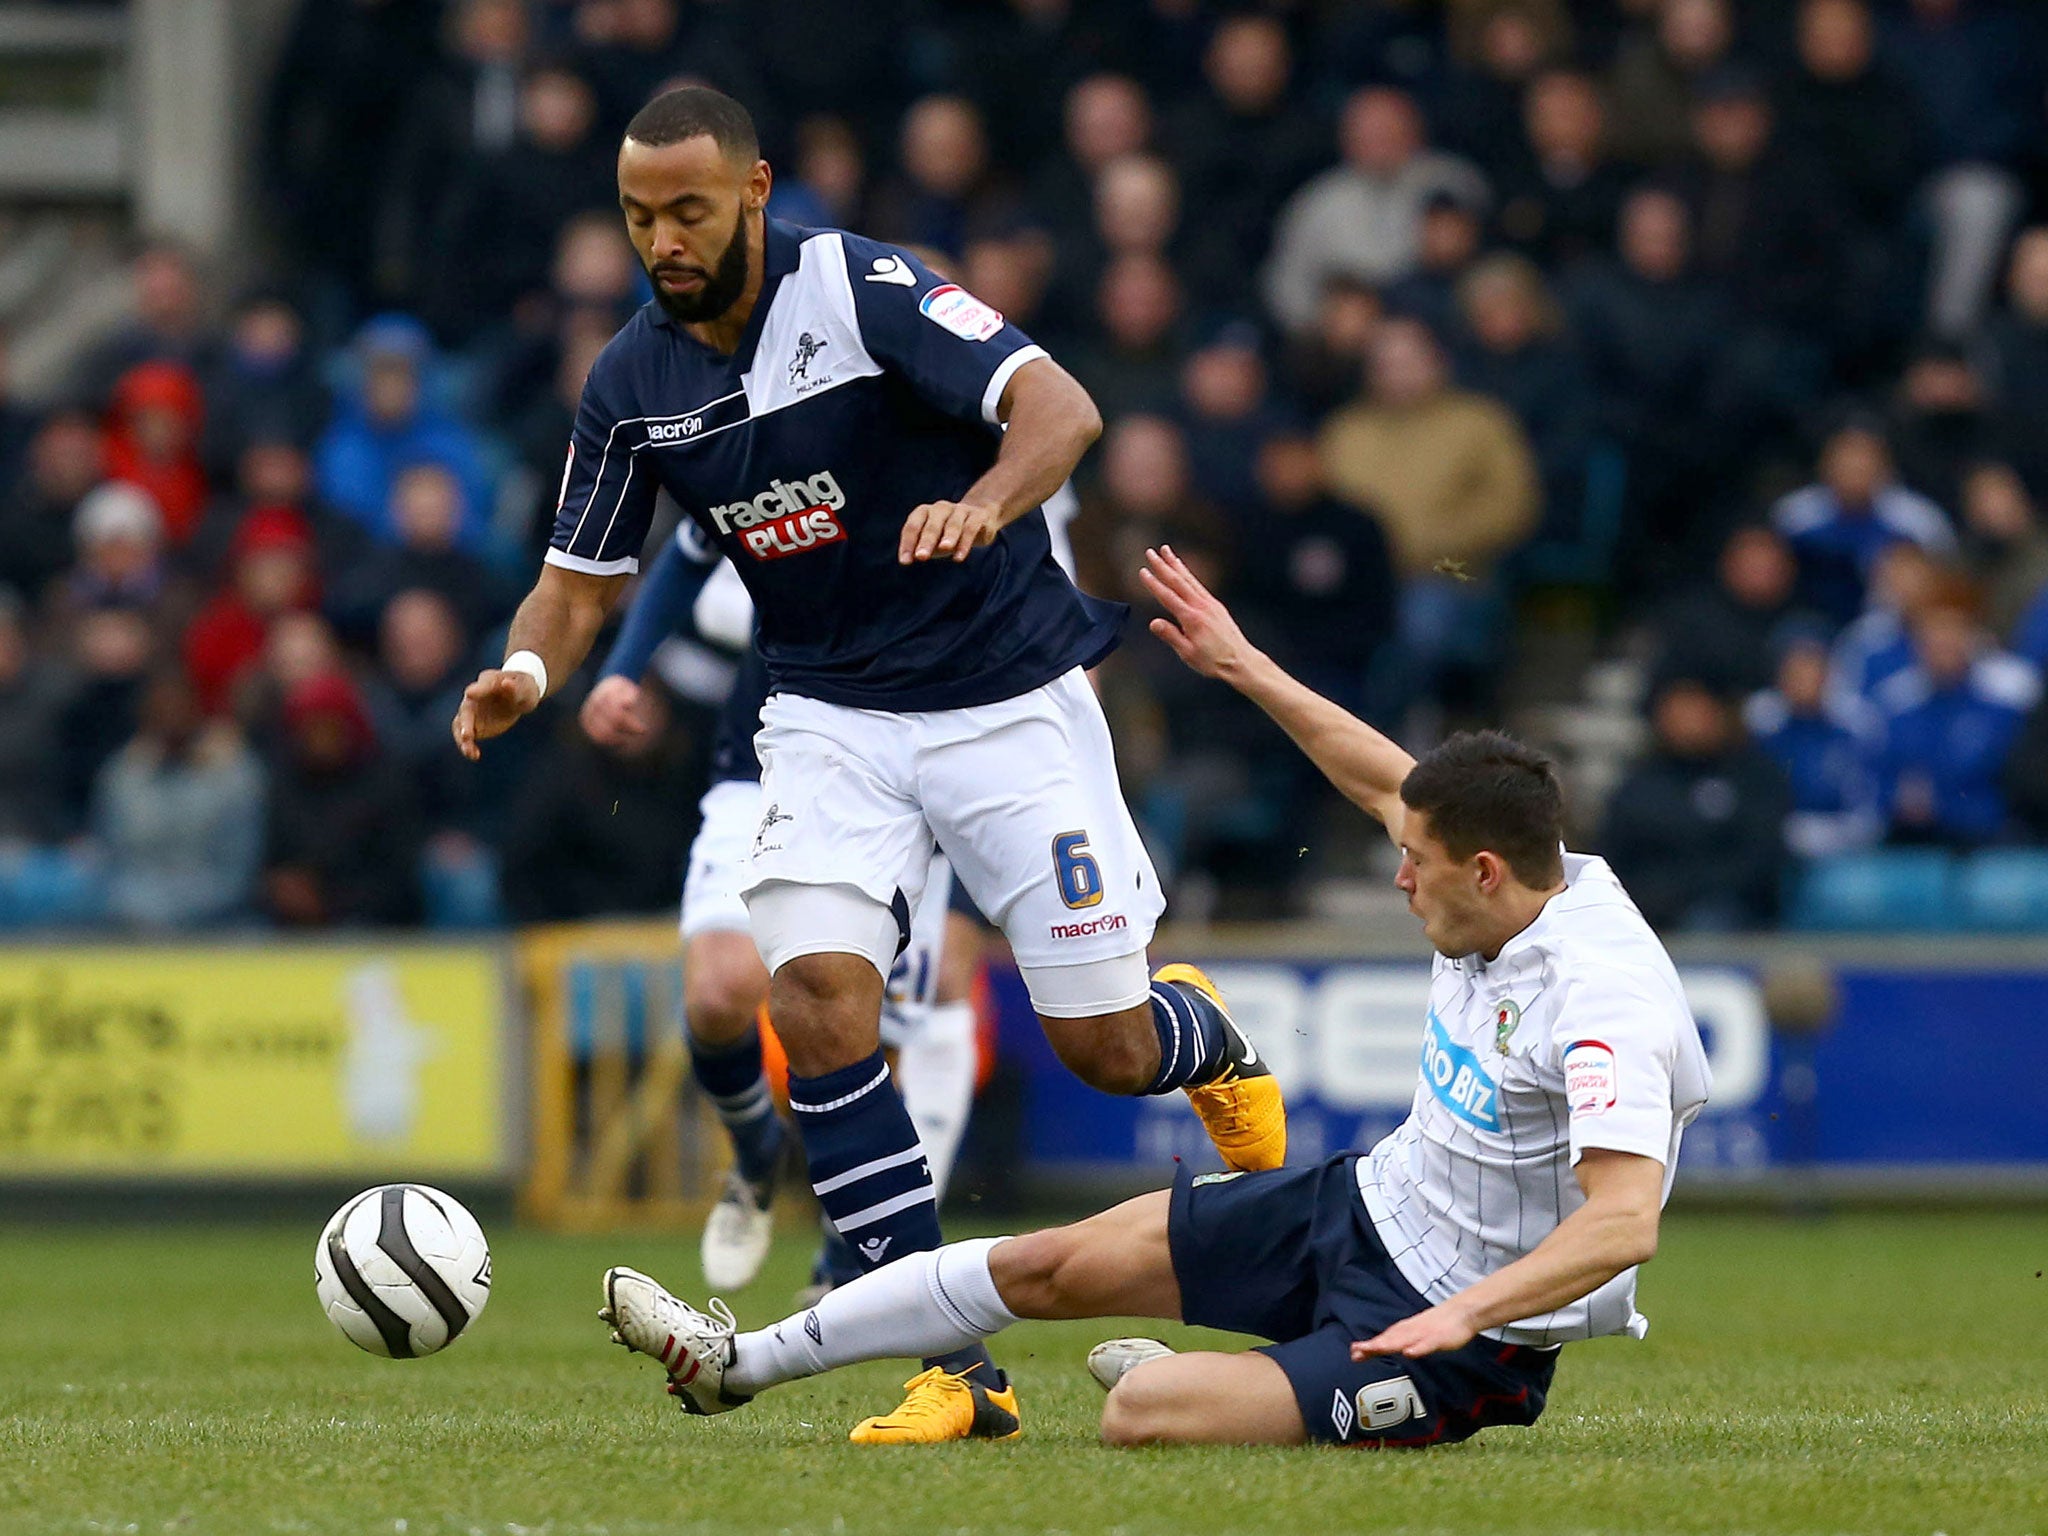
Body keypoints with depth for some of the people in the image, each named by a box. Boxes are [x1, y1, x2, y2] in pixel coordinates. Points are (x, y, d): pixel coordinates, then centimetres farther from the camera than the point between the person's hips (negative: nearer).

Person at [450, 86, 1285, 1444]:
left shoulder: (859, 290, -16)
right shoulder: (632, 386, -1)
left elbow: (1061, 408, -23)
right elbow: (583, 580, 7)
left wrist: (983, 506, -44)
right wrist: (526, 671, -15)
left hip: (1010, 696, -4)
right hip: (834, 719, 4)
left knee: (1105, 1049, -1)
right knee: (819, 1000, -20)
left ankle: (1207, 1042, 41)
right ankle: (962, 1373, -15)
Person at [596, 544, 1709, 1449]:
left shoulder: (1603, 1002, -30)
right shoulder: (1513, 889, -3)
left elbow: (1625, 1219, -39)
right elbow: (1386, 783, 18)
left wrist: (1466, 1315, -49)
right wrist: (1243, 668, 22)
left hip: (1477, 1335, -9)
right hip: (1364, 1206, 9)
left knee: (1140, 1418, -23)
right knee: (1057, 1264, 9)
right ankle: (743, 1361, 24)